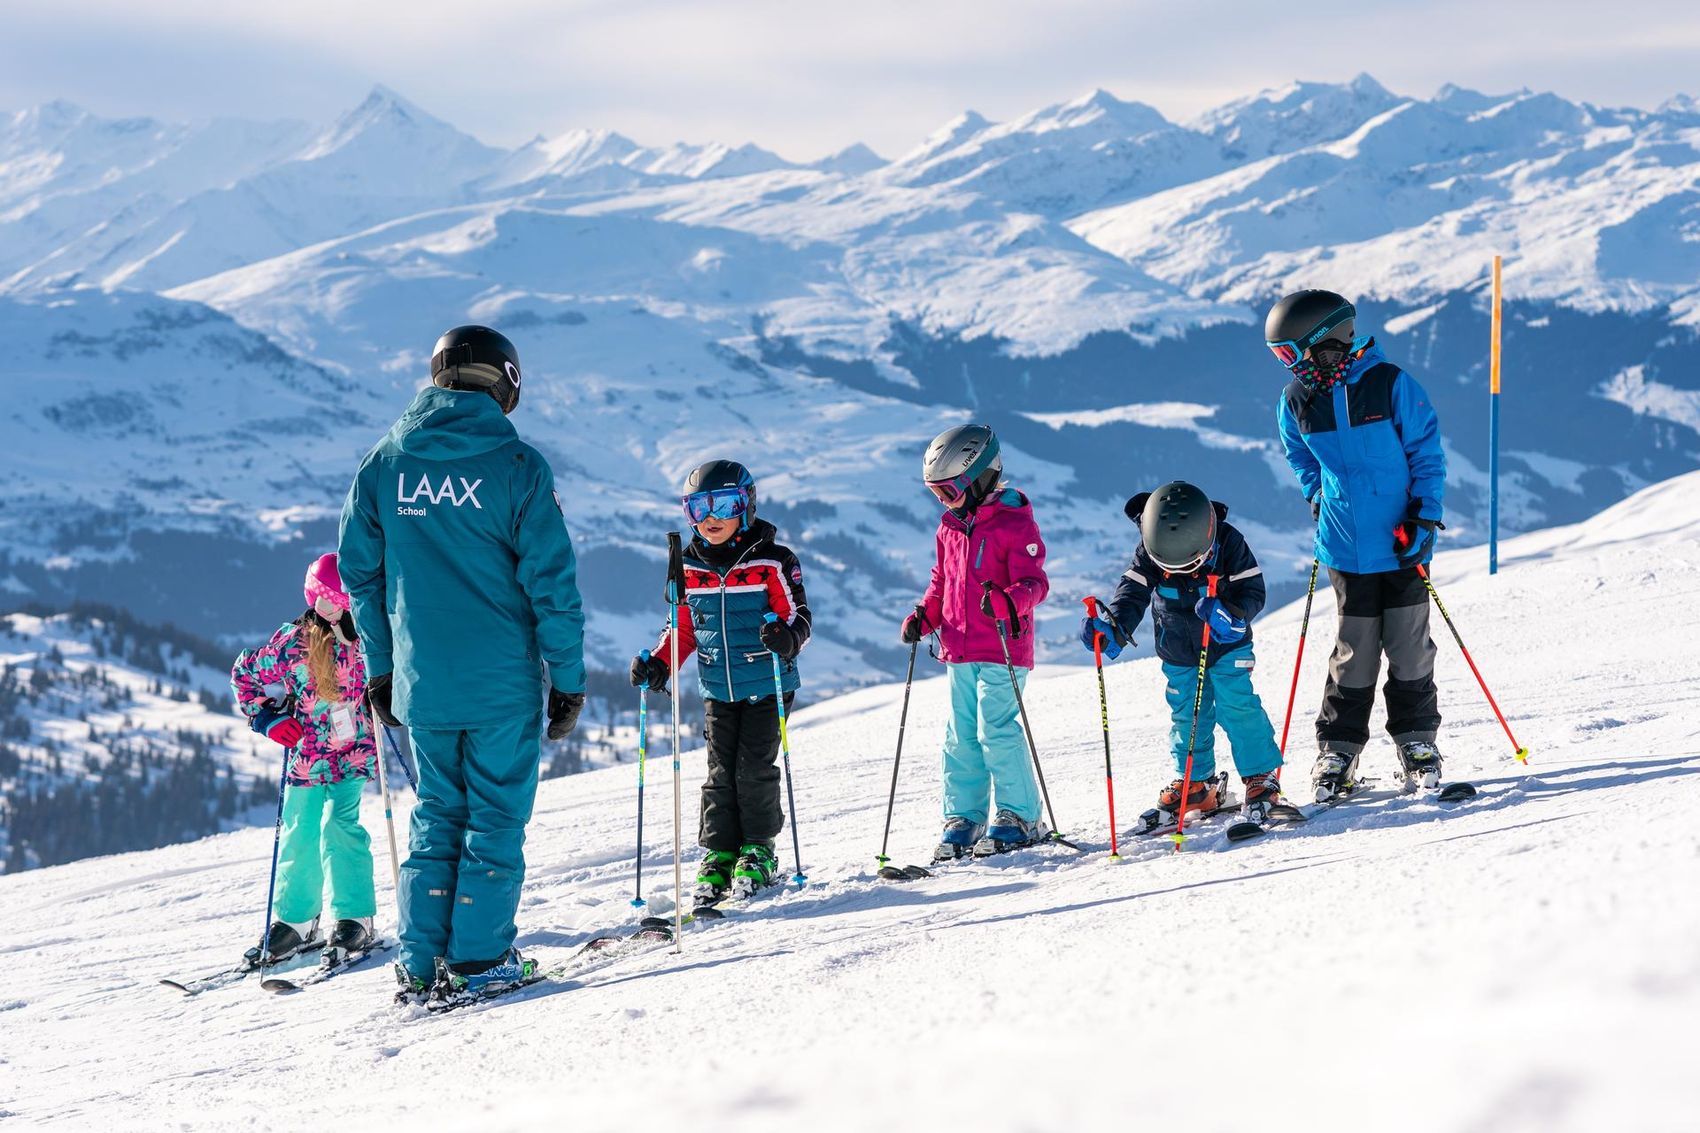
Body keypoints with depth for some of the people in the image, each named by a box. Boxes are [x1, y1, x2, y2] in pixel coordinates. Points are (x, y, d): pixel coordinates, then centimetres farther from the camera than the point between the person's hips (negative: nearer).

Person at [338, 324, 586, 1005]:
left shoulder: (383, 464, 3)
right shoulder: (517, 467, -9)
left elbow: (359, 571, 9)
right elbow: (552, 583, -9)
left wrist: (381, 668, 18)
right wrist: (568, 680, -1)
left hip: (421, 683, 4)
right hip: (503, 681, -4)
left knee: (437, 814, 14)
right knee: (496, 815, 6)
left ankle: (421, 964, 10)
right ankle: (480, 959, 5)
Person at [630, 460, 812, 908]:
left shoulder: (772, 562, -11)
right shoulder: (689, 569, 3)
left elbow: (798, 617, -9)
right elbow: (684, 628, 13)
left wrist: (785, 636, -31)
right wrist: (659, 663, -2)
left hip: (767, 686, -4)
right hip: (718, 691, 4)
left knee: (754, 769, -3)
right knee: (720, 773, 3)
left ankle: (757, 852, 12)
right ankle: (719, 854, 10)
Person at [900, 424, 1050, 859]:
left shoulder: (1014, 523, -11)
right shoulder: (950, 528, 13)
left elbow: (1034, 583, -16)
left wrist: (1005, 601, -35)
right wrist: (924, 616, 6)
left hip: (1002, 651, -7)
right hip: (959, 651, 7)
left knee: (996, 732, -10)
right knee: (961, 737, 8)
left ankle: (1020, 817, -1)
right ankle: (964, 817, 14)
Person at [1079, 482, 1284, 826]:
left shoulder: (1229, 543, -24)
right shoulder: (1148, 552, -20)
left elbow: (1252, 591, -21)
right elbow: (1132, 592, -24)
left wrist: (1229, 613, -42)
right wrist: (1113, 628, -42)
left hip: (1227, 644, -2)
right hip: (1178, 652, 3)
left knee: (1238, 705, -9)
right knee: (1186, 716, 8)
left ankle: (1261, 776, 4)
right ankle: (1194, 784, 23)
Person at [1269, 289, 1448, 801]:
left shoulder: (1390, 384, -12)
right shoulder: (1297, 400, -1)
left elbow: (1427, 452, -4)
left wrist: (1425, 517, -9)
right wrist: (1320, 501, 9)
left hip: (1401, 544, -2)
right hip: (1346, 547, 2)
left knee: (1409, 646, 4)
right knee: (1355, 650, 3)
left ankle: (1417, 740, 18)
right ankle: (1338, 748, 13)